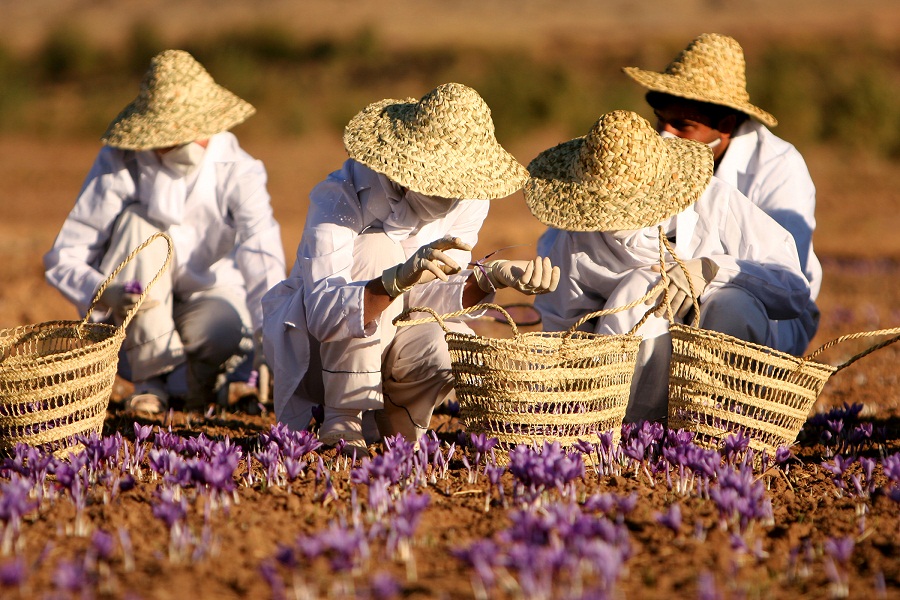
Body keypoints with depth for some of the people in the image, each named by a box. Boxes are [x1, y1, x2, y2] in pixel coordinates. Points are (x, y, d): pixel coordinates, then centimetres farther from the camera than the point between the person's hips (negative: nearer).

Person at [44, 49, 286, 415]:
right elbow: (63, 258, -18)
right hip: (138, 317, 1)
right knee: (139, 220, -28)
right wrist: (104, 293, -40)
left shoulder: (236, 172, -17)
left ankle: (204, 372, 3)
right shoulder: (119, 164, -17)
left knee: (222, 330, -38)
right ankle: (152, 379, -18)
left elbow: (263, 258, -31)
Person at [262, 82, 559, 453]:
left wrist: (490, 278, -30)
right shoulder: (341, 196, -27)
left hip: (391, 340, 4)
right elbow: (324, 314, -39)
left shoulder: (468, 203, -11)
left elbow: (423, 298, -12)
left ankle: (392, 420, 5)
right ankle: (342, 425, -21)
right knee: (376, 248, -30)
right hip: (315, 346, -4)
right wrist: (398, 280, -55)